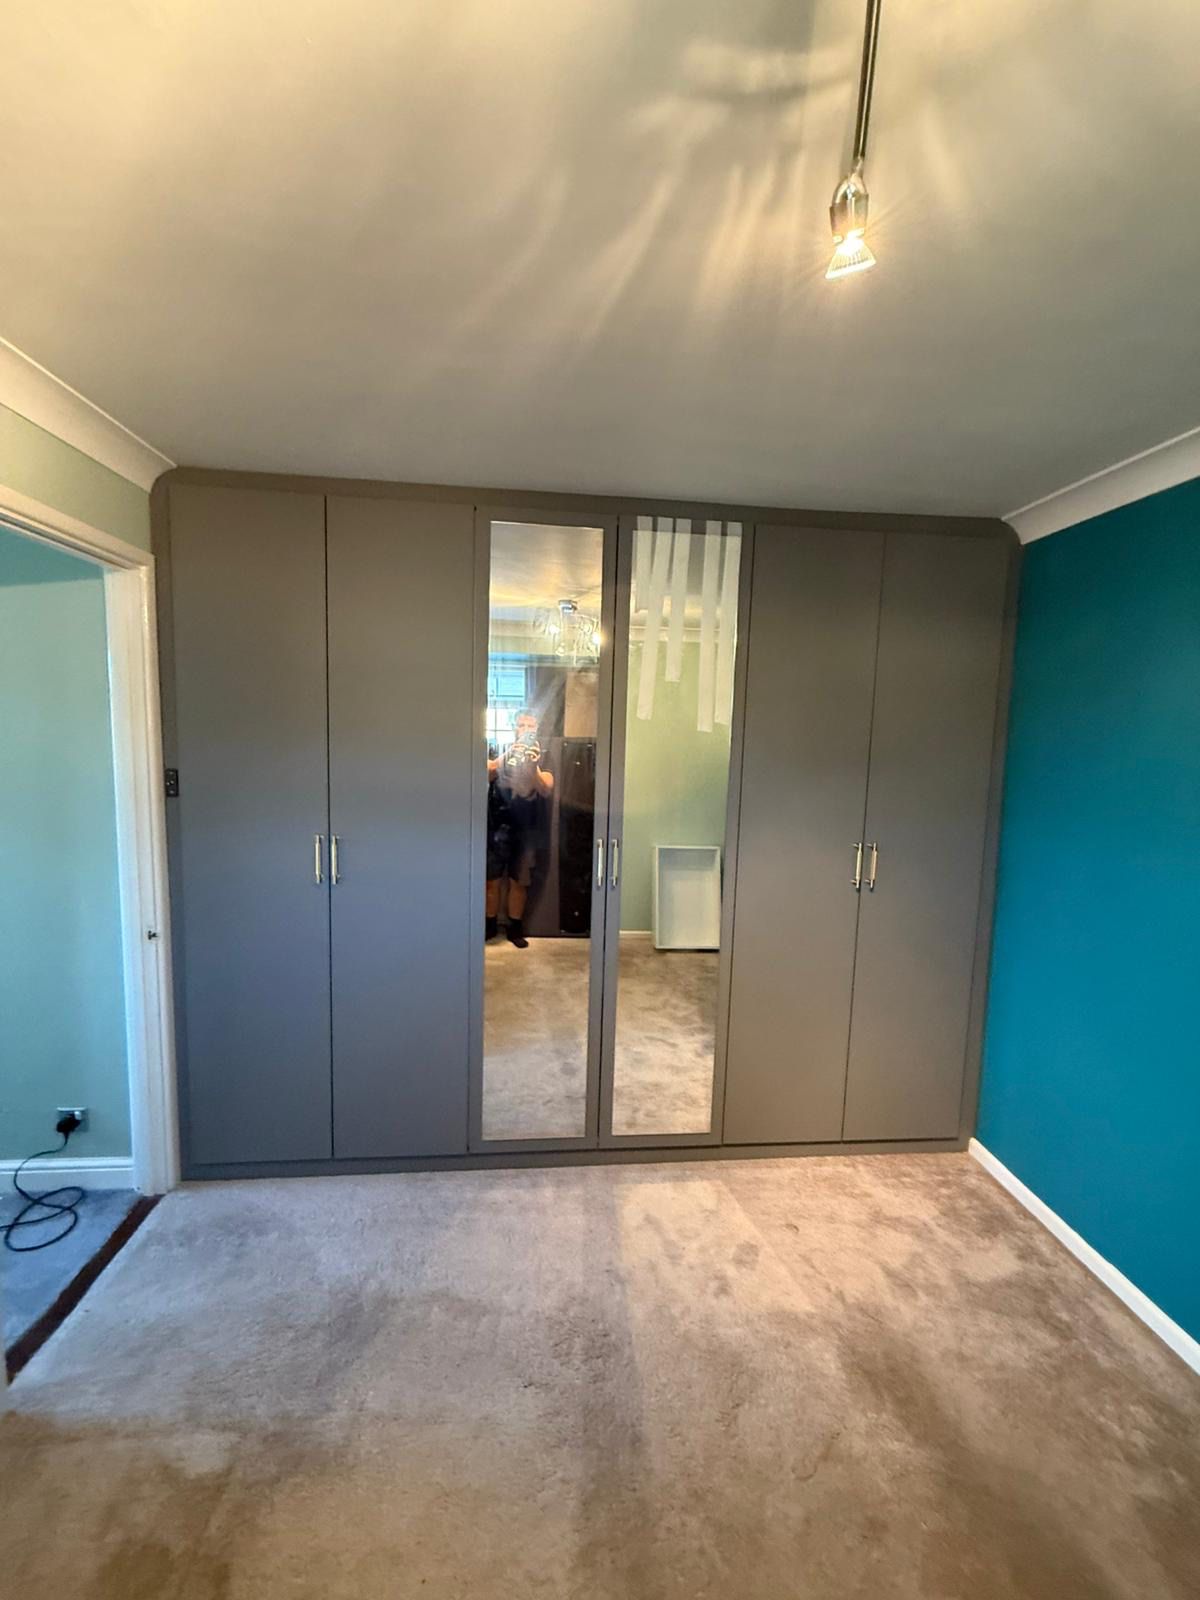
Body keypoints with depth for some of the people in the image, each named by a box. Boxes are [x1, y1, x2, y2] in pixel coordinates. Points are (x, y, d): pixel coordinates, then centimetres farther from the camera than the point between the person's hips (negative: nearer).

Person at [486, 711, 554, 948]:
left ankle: (515, 927, 21)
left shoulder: (542, 758, 3)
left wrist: (533, 767, -31)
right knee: (492, 881, 4)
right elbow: (485, 775, -18)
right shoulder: (500, 753, 2)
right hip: (497, 828, 0)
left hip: (525, 830, 1)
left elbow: (547, 791, -13)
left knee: (519, 882, 7)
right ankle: (490, 925, 20)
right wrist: (507, 756, -35)